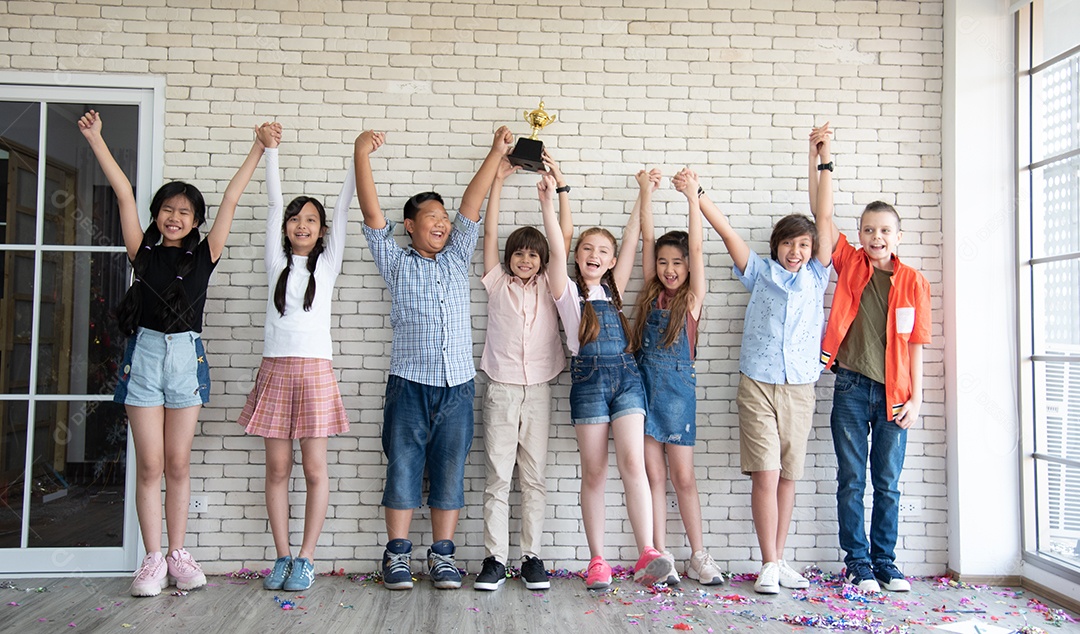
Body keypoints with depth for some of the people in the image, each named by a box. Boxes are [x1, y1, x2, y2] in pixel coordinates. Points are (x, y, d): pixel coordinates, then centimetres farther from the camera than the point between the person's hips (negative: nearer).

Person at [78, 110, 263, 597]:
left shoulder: (204, 255, 7)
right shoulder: (143, 251, 7)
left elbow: (231, 199, 6)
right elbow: (124, 193, 3)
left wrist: (258, 149, 6)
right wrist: (95, 140, 3)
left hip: (187, 355, 0)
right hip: (145, 352, 0)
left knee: (178, 464, 5)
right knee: (149, 465, 1)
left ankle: (178, 555, 15)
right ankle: (153, 559, 9)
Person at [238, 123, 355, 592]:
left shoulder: (327, 263, 10)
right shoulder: (277, 262, 12)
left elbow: (343, 208, 6)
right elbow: (274, 203, 10)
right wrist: (269, 149, 10)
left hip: (315, 369, -1)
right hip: (275, 368, 2)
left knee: (314, 469, -1)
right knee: (277, 468, 4)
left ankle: (305, 559, 6)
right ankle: (282, 557, 13)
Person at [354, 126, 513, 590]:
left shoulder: (457, 258, 16)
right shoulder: (396, 262, 8)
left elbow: (471, 204, 10)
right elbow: (372, 212, -1)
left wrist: (497, 152, 3)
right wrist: (361, 155, -8)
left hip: (457, 386, 3)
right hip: (409, 383, -2)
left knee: (450, 472, 5)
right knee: (403, 469, 2)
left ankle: (442, 555, 14)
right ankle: (397, 554, 12)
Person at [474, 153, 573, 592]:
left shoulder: (546, 285, 11)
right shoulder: (498, 284, 8)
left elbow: (565, 234, 5)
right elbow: (490, 233, 2)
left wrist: (559, 184, 0)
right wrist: (498, 179, 0)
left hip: (538, 389, 1)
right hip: (501, 388, -1)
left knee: (534, 477, 5)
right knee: (498, 477, 0)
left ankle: (532, 557, 12)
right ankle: (495, 559, 4)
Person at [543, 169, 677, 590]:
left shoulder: (613, 288, 18)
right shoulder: (568, 291, 9)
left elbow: (631, 238, 16)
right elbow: (557, 251, -6)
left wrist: (644, 192, 15)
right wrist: (548, 202, -15)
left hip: (626, 375, 2)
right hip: (588, 378, -2)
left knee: (632, 462, -12)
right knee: (594, 473, 0)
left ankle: (647, 555, -16)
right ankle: (597, 561, 7)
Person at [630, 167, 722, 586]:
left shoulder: (692, 297, 0)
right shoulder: (652, 292, 8)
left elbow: (696, 247, -10)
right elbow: (647, 237, 4)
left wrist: (693, 197, -16)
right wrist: (646, 192, -1)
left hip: (677, 387, -3)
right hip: (644, 383, 3)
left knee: (683, 477, 3)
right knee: (653, 476, 6)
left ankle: (698, 556, 14)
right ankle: (660, 557, 12)